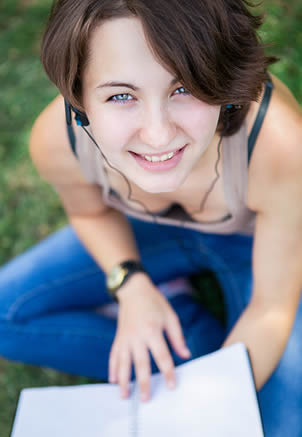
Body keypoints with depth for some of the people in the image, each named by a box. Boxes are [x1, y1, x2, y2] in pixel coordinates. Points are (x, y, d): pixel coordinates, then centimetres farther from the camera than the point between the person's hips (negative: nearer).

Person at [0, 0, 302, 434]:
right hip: (149, 234, 3)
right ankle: (196, 342, -2)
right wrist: (131, 285, -22)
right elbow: (91, 210, -5)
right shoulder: (57, 139, -30)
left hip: (255, 240, -2)